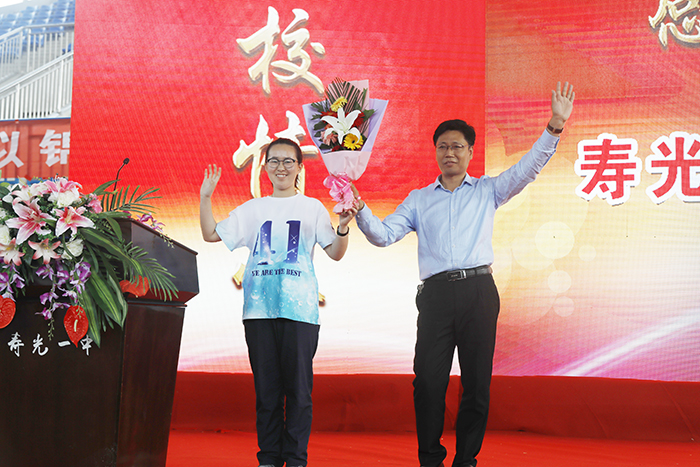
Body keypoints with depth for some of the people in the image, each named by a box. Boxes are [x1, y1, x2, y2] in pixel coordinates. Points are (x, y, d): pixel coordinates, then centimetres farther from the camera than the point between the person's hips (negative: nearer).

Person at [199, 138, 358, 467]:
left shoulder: (312, 207, 10)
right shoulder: (253, 209, 16)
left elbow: (335, 253, 5)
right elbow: (211, 234, 15)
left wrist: (343, 228, -13)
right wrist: (205, 196, 7)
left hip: (299, 308, -2)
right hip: (259, 308, 2)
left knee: (298, 386, -3)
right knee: (266, 386, 5)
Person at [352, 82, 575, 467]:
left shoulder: (487, 190, 16)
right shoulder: (419, 199, 19)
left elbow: (530, 166, 6)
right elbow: (384, 235, 12)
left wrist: (555, 125, -6)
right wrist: (360, 211, -7)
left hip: (478, 291, 0)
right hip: (436, 293, 0)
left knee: (477, 382, 1)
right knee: (428, 380, -5)